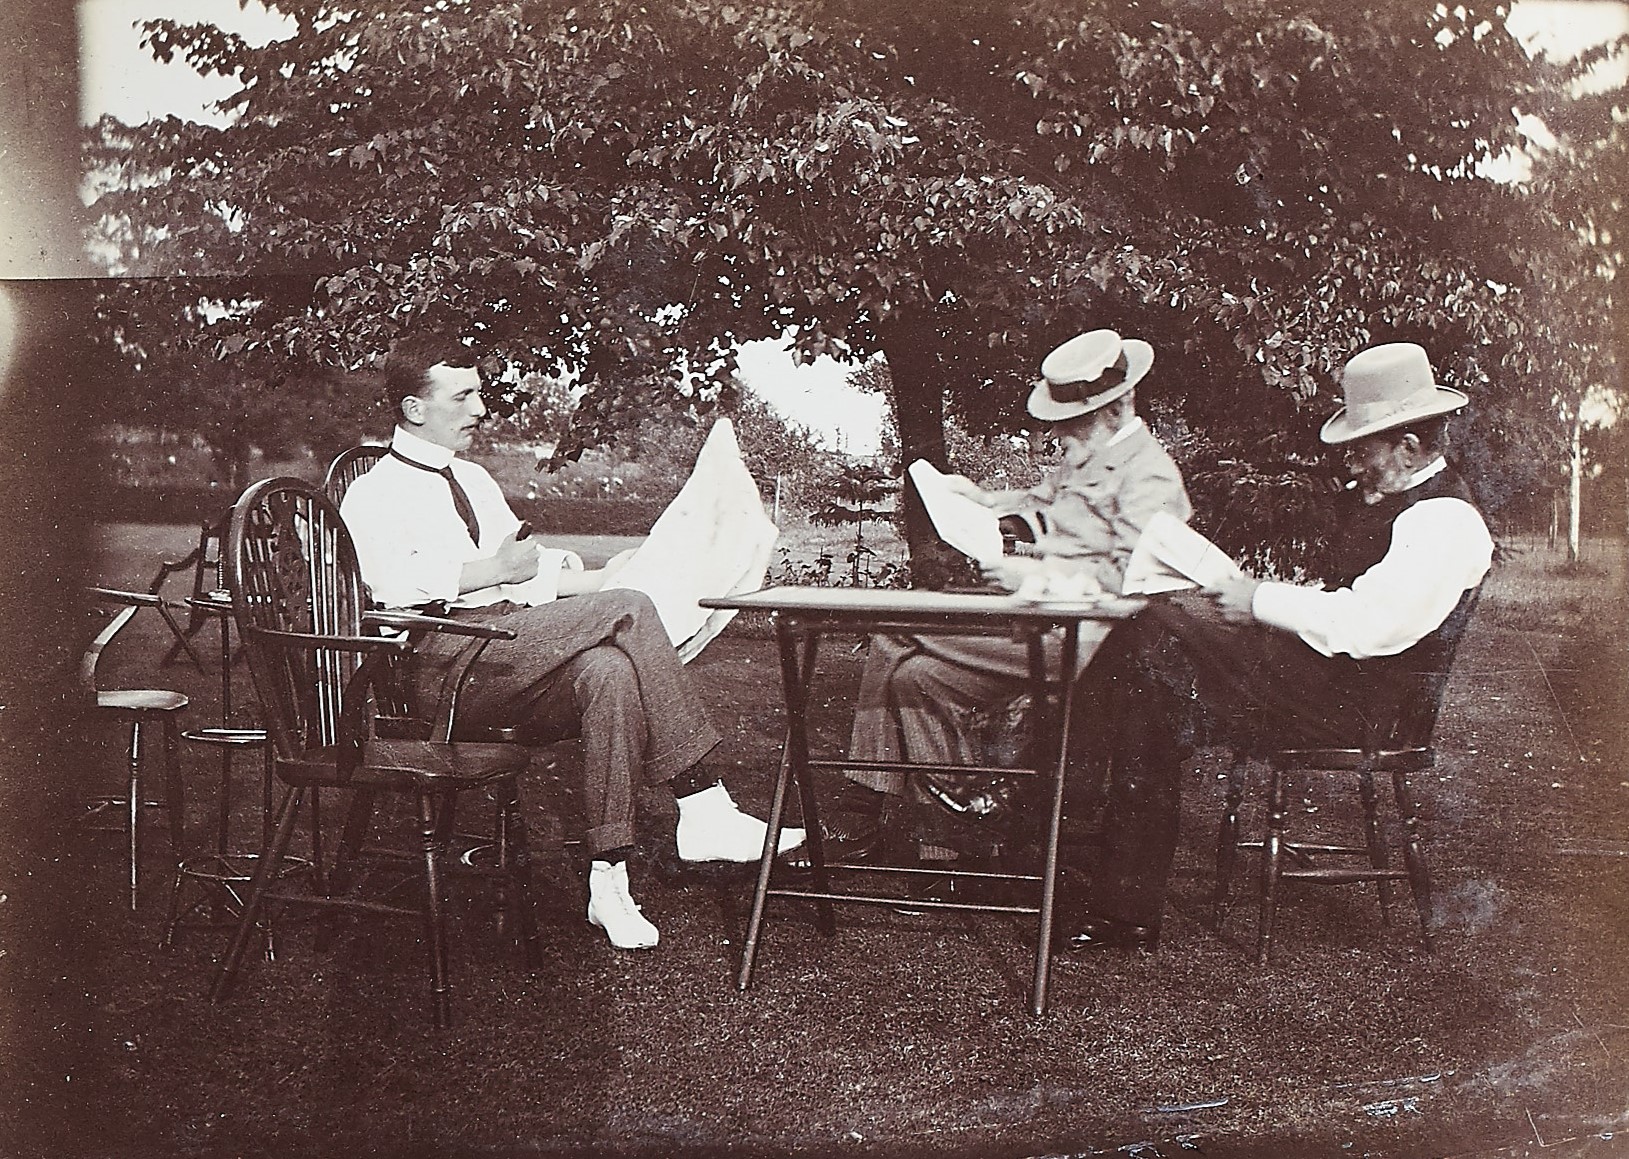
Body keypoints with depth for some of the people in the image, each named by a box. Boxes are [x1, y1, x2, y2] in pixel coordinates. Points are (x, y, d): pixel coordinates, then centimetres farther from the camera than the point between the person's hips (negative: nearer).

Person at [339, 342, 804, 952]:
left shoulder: (475, 479, 30)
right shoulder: (374, 493, 7)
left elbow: (531, 573, 25)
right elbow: (396, 584, -12)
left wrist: (609, 574, 8)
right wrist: (495, 571, -9)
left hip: (512, 649, 6)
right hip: (442, 660, -6)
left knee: (608, 670, -30)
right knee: (627, 611, -25)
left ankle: (607, 877, -31)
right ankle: (704, 810, -24)